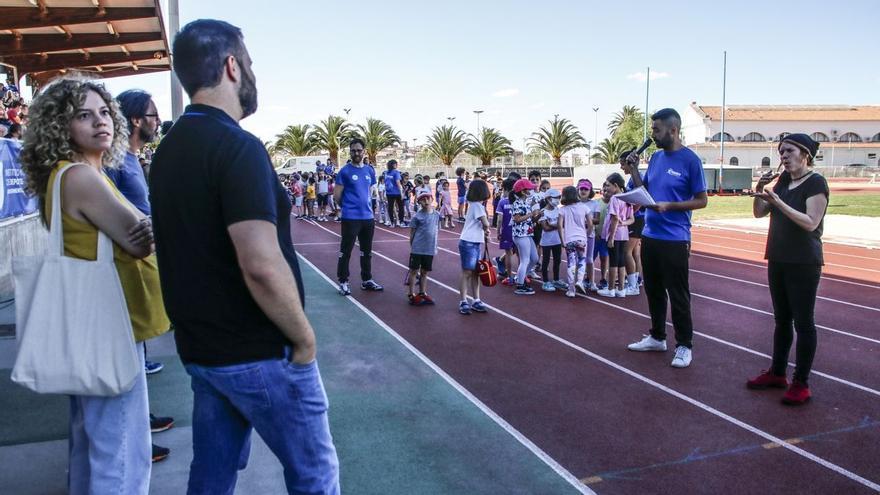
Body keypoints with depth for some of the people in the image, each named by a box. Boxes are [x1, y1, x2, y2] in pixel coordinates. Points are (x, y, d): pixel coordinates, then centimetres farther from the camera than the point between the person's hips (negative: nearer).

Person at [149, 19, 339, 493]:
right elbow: (262, 266, -29)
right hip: (258, 353, -8)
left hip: (199, 348, 8)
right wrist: (304, 338, -15)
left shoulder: (169, 150, 8)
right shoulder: (237, 146, -20)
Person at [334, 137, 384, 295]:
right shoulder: (345, 171, -6)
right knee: (346, 251, 0)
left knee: (367, 251, 14)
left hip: (368, 217, 6)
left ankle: (366, 280, 25)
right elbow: (337, 196, -4)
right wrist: (348, 207, 6)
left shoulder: (370, 171, 9)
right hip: (350, 218, -5)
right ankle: (343, 282, 9)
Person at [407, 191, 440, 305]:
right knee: (414, 271, 5)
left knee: (424, 272, 14)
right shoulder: (417, 216, -8)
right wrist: (412, 246, 3)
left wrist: (434, 247, 11)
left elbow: (437, 231, 12)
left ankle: (422, 293, 25)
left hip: (430, 250, 4)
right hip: (417, 249, -4)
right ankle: (411, 295, 13)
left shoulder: (437, 215, 4)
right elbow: (412, 233, -1)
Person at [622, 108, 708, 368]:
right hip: (649, 236, 7)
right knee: (653, 290, 16)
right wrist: (633, 171, -2)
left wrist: (669, 206, -20)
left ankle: (684, 345, 14)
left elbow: (701, 200, -9)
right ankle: (657, 337, 30)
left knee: (678, 295, 1)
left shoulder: (690, 160, -11)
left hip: (674, 239, -7)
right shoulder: (656, 157, 9)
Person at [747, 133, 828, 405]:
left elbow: (811, 222, -20)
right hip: (778, 260, 7)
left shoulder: (816, 182, -11)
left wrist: (778, 202, -28)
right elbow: (759, 213, 11)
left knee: (803, 321, -1)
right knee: (781, 319, 14)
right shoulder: (784, 180, 10)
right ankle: (777, 373, 25)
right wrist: (760, 189, -6)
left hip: (804, 265, -7)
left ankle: (801, 383, 6)